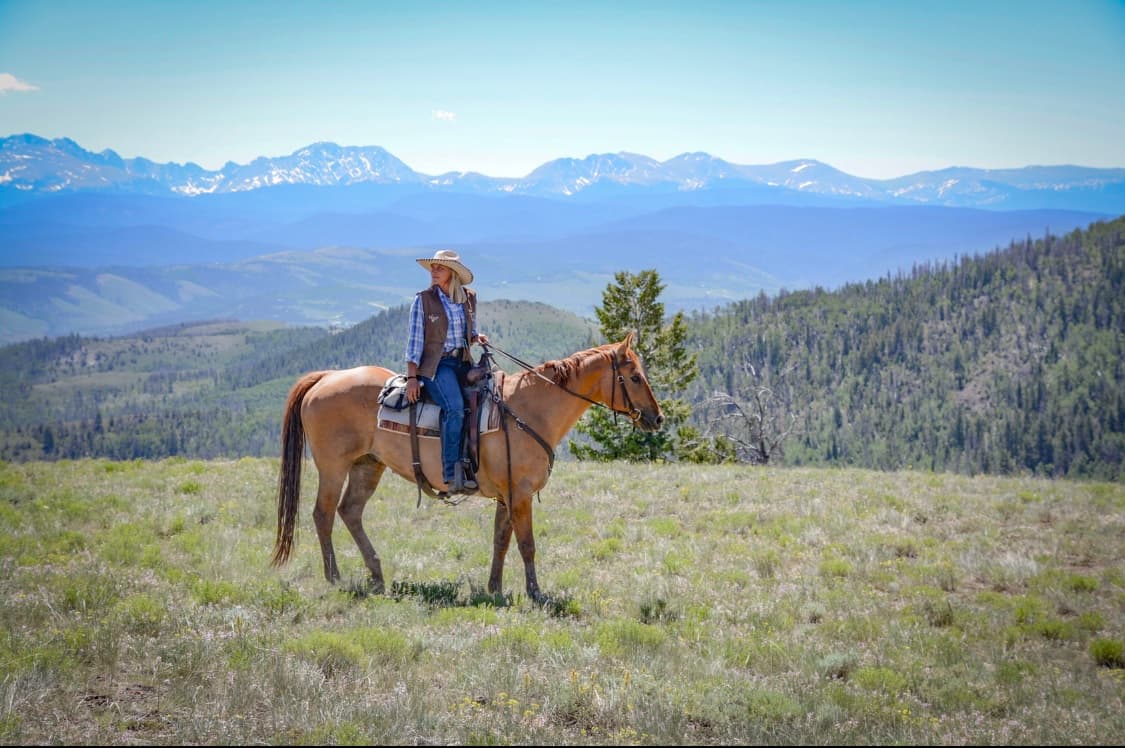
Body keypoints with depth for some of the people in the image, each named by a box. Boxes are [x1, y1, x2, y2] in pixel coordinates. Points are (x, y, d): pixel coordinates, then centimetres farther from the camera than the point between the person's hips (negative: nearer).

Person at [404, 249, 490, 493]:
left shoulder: (469, 299, 11)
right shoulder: (423, 300, -1)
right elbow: (415, 339, -3)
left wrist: (478, 337, -1)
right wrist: (411, 377, -9)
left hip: (463, 362, 5)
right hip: (435, 364, -5)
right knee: (455, 407, -29)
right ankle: (452, 472, -25)